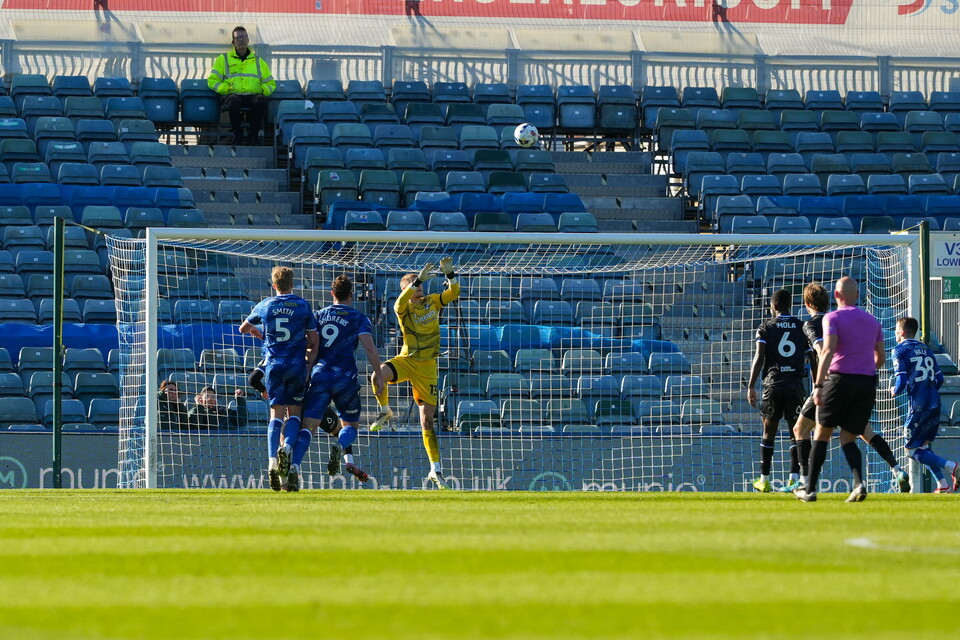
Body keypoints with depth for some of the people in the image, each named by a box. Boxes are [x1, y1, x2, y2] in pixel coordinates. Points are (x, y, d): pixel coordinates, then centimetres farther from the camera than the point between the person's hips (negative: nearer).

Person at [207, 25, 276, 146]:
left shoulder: (258, 61, 26)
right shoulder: (223, 59, 21)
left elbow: (270, 83, 28)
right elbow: (212, 81, 15)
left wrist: (263, 90, 4)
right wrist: (226, 88, -4)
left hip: (253, 95, 1)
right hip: (234, 94, -1)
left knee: (261, 101, -37)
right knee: (233, 101, -40)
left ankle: (253, 135, -22)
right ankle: (237, 134, -20)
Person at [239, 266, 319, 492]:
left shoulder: (265, 306, 6)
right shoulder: (303, 306, 2)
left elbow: (243, 328, 22)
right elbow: (314, 340, 2)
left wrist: (256, 333, 42)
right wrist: (309, 364, 11)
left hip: (273, 365, 1)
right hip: (297, 365, -1)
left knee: (276, 414, 1)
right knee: (294, 412, 9)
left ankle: (273, 461, -14)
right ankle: (287, 446, -19)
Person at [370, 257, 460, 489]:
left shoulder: (432, 302, 3)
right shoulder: (405, 307, -8)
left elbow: (453, 293, -6)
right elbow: (399, 304, -31)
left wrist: (449, 274, -22)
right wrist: (418, 279, -37)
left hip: (427, 365, 2)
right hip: (406, 359, -2)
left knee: (427, 420, 1)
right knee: (377, 376, -34)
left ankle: (436, 470, 8)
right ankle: (385, 412, -4)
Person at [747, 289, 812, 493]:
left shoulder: (766, 327, 3)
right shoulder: (802, 327, 8)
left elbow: (759, 357, -6)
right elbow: (813, 360, 7)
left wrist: (751, 386, -5)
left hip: (773, 384, -1)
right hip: (796, 383, 1)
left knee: (769, 432, 10)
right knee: (796, 433, 4)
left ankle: (764, 480, 13)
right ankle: (794, 477, -10)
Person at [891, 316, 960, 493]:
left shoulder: (900, 351, -4)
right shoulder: (926, 349, 16)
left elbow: (901, 381, -13)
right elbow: (939, 379, 15)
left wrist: (895, 391, 9)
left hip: (918, 405, -7)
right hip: (935, 404, 7)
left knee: (912, 449, 0)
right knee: (923, 445, 17)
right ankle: (943, 485, 7)